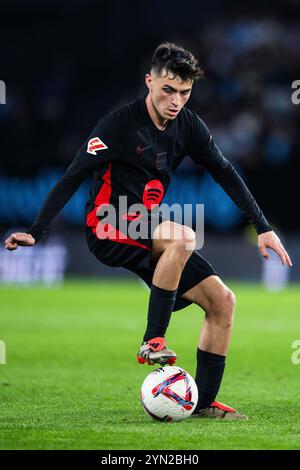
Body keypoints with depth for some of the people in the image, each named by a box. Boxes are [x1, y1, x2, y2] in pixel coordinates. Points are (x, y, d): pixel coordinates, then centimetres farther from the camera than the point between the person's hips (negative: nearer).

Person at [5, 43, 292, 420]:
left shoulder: (188, 125, 3)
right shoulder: (119, 124, -15)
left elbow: (225, 174, 12)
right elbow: (73, 178, -14)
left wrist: (263, 228, 8)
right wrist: (35, 233, -19)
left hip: (148, 231, 7)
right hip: (108, 229, -7)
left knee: (222, 300, -3)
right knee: (182, 236, -36)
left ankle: (204, 402, 5)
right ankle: (153, 341, -27)